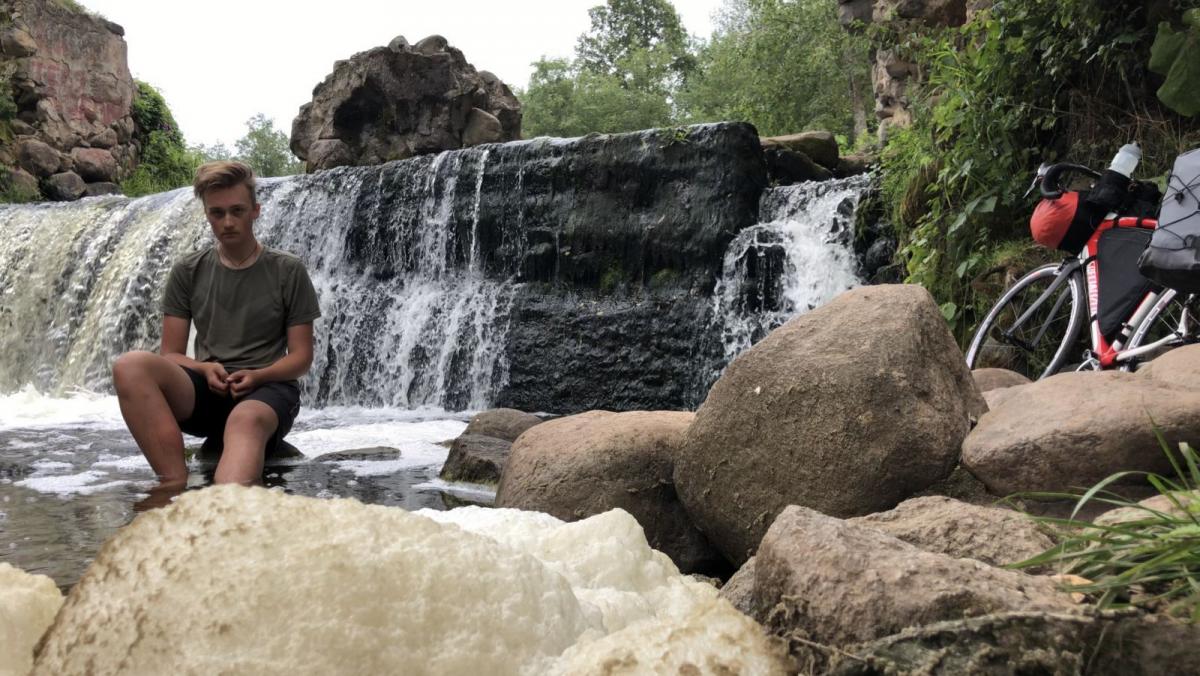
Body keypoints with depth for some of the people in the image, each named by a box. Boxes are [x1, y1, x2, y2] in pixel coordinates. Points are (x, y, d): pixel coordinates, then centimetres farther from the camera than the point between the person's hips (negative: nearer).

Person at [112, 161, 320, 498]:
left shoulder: (288, 271, 6)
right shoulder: (187, 273, 12)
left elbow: (301, 356, 5)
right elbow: (170, 354, 10)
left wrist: (257, 375, -14)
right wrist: (205, 369, -12)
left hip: (267, 387, -3)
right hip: (205, 391, 3)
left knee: (246, 420, -41)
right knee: (130, 365, -29)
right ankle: (175, 486, -40)